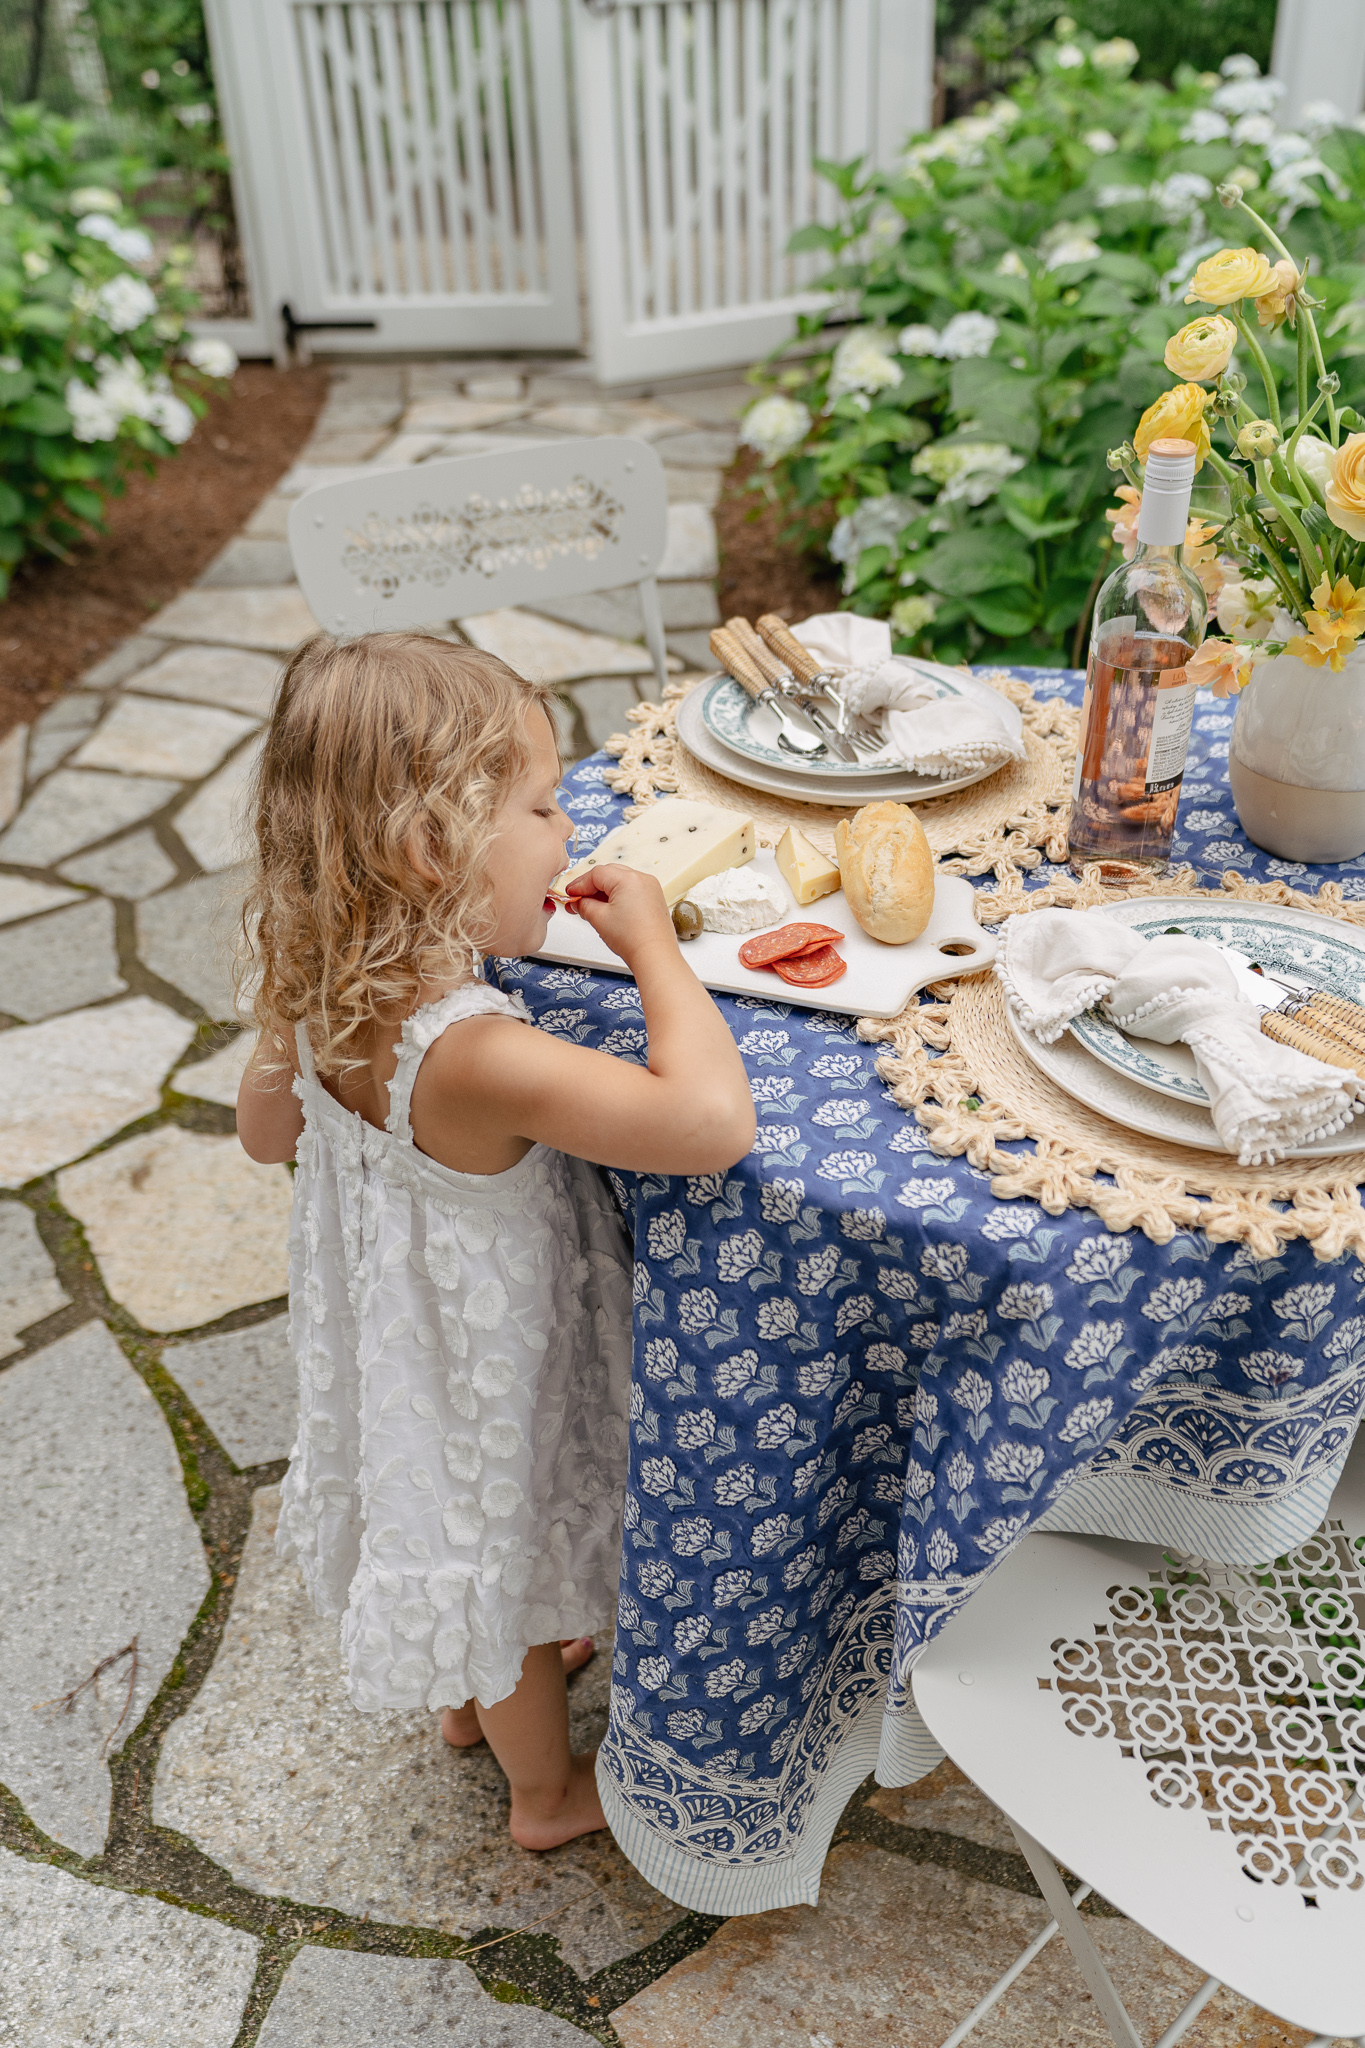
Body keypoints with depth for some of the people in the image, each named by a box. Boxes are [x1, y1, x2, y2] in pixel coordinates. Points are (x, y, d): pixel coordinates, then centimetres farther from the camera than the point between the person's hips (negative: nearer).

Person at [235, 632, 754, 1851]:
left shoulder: (320, 1003, -16)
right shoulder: (471, 1055, -42)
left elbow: (267, 1130, 3)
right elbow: (712, 1120, -51)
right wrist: (652, 940, -36)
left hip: (392, 1340, 7)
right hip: (486, 1383, -7)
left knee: (452, 1528, 33)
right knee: (512, 1567, 21)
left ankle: (473, 1692, 64)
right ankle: (549, 1791, 51)